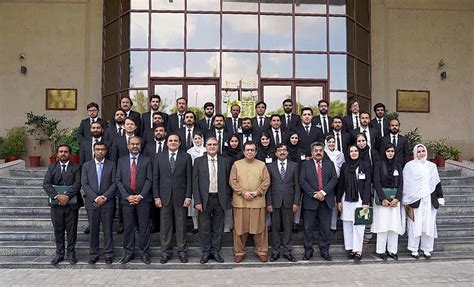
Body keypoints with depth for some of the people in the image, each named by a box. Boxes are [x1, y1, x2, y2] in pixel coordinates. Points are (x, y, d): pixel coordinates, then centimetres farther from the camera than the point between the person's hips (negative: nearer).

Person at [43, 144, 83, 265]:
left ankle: (71, 253, 18)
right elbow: (46, 184, -4)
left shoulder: (76, 167, 3)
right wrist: (57, 196, -18)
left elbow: (77, 184, -9)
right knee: (58, 230, 9)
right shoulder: (52, 167, 8)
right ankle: (59, 254, 21)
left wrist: (67, 196, -21)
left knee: (71, 230, 5)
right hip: (56, 204, 2)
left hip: (71, 204, -2)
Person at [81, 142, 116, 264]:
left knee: (108, 230, 3)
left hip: (107, 203, -1)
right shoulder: (87, 165, 8)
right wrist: (96, 198, -11)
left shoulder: (112, 165, 5)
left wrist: (105, 197, -11)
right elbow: (84, 184, 0)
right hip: (92, 203, 1)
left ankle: (108, 254, 12)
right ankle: (93, 254, 16)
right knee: (93, 230, 6)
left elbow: (114, 184, -1)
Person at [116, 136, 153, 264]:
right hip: (126, 199, 2)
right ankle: (128, 253, 17)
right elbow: (118, 180, 5)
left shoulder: (147, 160, 4)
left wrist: (140, 196, -11)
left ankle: (144, 253, 13)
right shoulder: (121, 160, 9)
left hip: (143, 199, -1)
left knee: (144, 228, 3)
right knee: (128, 228, 6)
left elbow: (149, 179, -2)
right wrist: (127, 196, -7)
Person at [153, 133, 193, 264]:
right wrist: (156, 196, -1)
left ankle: (182, 251, 17)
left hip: (180, 196, -1)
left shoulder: (186, 157, 2)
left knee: (181, 225, 6)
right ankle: (166, 252, 18)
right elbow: (155, 178, 5)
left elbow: (189, 178, 0)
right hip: (164, 196, 1)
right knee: (165, 225, 6)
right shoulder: (159, 157, 6)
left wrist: (188, 197, -6)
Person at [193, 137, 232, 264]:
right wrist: (197, 201, -8)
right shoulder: (199, 161, 2)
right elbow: (195, 182, -1)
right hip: (205, 199, -1)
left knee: (218, 228, 9)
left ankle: (215, 251, 23)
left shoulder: (225, 161, 5)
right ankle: (206, 252, 21)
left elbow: (228, 181, 5)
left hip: (220, 199, 1)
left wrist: (227, 199, -1)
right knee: (204, 228, 6)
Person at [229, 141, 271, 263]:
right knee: (240, 227, 5)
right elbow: (232, 181, -1)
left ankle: (261, 251, 18)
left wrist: (256, 192, -11)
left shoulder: (262, 165, 7)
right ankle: (239, 252, 17)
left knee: (259, 227, 5)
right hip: (240, 201, 0)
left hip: (258, 201, 0)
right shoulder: (236, 164, 5)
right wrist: (243, 192, -11)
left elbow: (266, 181, 1)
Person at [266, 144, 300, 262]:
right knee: (275, 227, 6)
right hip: (275, 201, 0)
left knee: (288, 227, 6)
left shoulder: (294, 166, 6)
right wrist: (268, 203, -4)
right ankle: (275, 251, 16)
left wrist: (296, 202, -4)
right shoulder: (270, 166, 5)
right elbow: (268, 186, 3)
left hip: (289, 201, 0)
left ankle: (287, 251, 16)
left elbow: (297, 185, 4)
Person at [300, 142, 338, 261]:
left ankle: (324, 250, 18)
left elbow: (334, 179, 0)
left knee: (325, 227, 6)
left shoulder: (330, 164, 11)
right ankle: (308, 250, 14)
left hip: (326, 200, 2)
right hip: (310, 201, -1)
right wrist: (314, 194, -13)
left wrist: (323, 192, -14)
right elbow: (302, 181, -4)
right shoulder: (305, 164, 6)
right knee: (308, 227, 3)